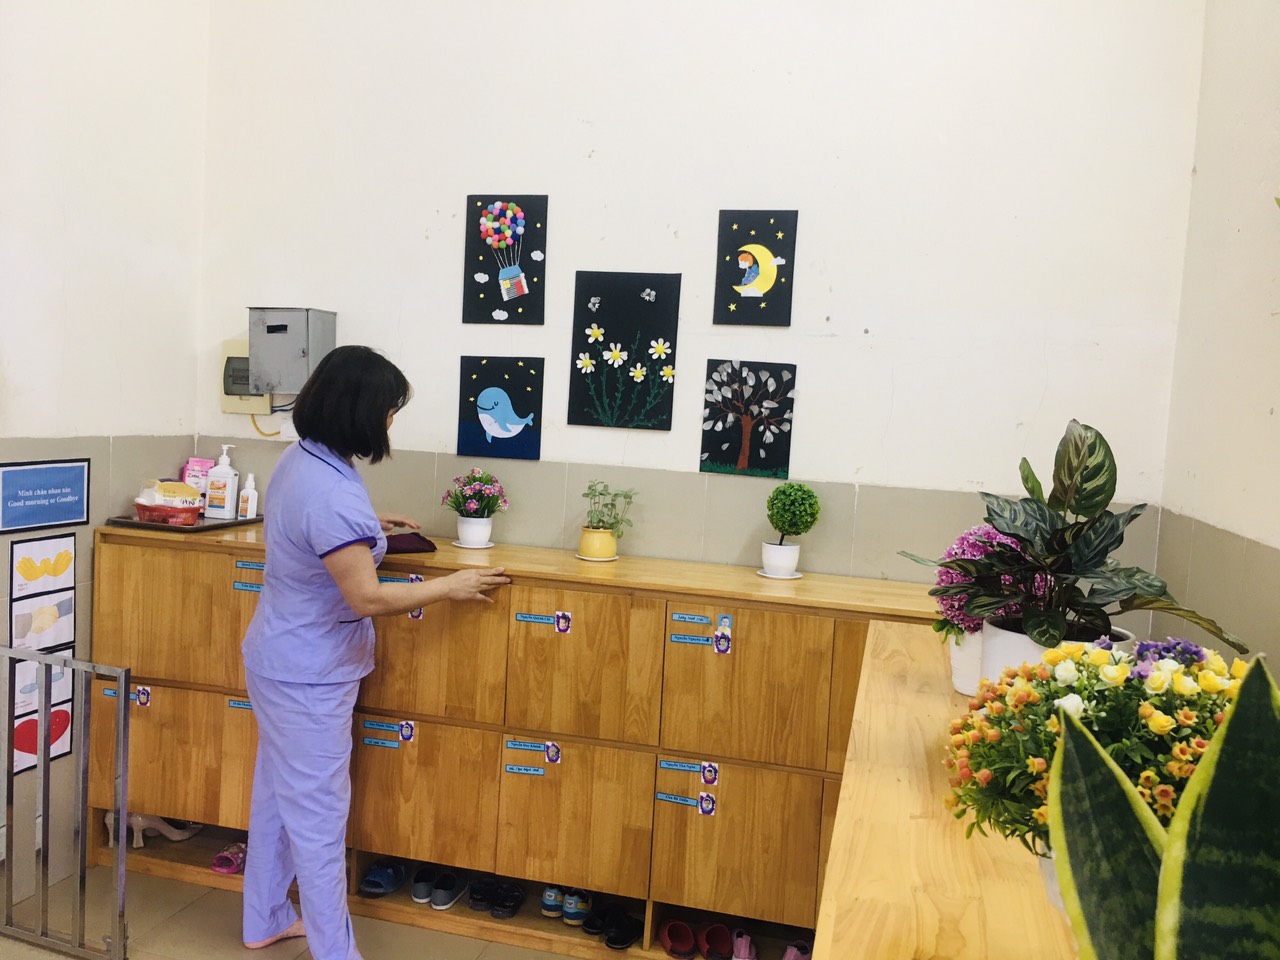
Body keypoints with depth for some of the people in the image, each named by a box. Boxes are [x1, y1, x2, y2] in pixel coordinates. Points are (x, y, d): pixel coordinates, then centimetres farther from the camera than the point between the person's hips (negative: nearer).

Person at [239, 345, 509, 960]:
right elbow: (367, 597, -26)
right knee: (318, 815, 4)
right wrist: (452, 587, -17)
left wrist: (368, 527, 25)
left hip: (279, 661, 10)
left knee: (277, 793, 22)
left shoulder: (300, 459, 1)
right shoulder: (332, 493, -30)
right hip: (308, 676, -10)